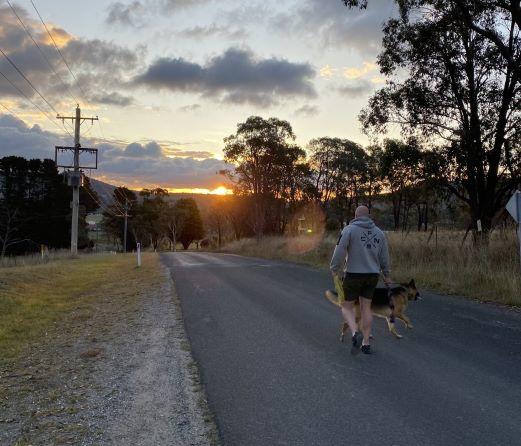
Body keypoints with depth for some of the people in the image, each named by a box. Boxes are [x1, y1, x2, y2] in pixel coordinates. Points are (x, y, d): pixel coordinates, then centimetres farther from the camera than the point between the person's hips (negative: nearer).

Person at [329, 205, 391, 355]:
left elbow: (340, 252, -16)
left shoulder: (349, 229, -9)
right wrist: (386, 275, 21)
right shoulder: (379, 232, 6)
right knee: (366, 308, 13)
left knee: (347, 307, 8)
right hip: (372, 275, 4)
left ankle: (356, 334, -15)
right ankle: (366, 344, 12)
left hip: (353, 274, -4)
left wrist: (334, 270, -6)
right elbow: (384, 257, 9)